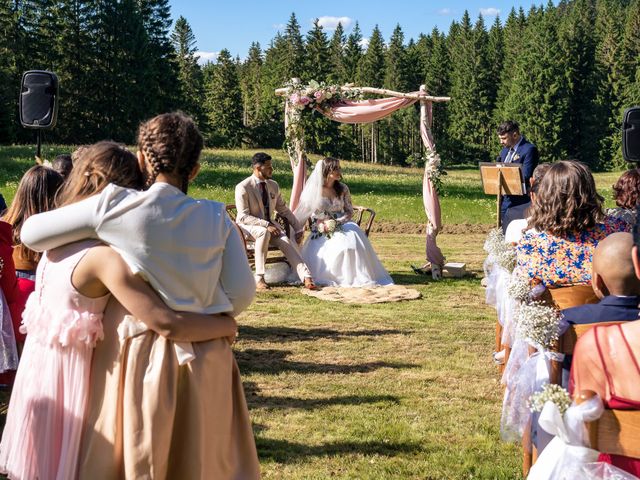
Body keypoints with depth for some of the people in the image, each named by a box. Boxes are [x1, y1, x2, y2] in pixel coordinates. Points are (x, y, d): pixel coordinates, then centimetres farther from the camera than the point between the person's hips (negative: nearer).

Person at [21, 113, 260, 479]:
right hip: (204, 362, 2)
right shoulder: (217, 219, -3)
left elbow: (32, 233, -1)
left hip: (138, 356, -1)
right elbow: (241, 294, -3)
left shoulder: (114, 206, -8)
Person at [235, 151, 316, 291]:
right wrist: (266, 224, -29)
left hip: (269, 225, 5)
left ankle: (306, 277, -37)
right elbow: (243, 217, -19)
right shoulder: (243, 187, -14)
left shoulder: (273, 186, 5)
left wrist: (298, 228, 7)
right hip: (247, 227, -5)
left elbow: (284, 210, 15)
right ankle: (259, 278, -35)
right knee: (264, 232, -38)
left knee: (285, 241, -25)